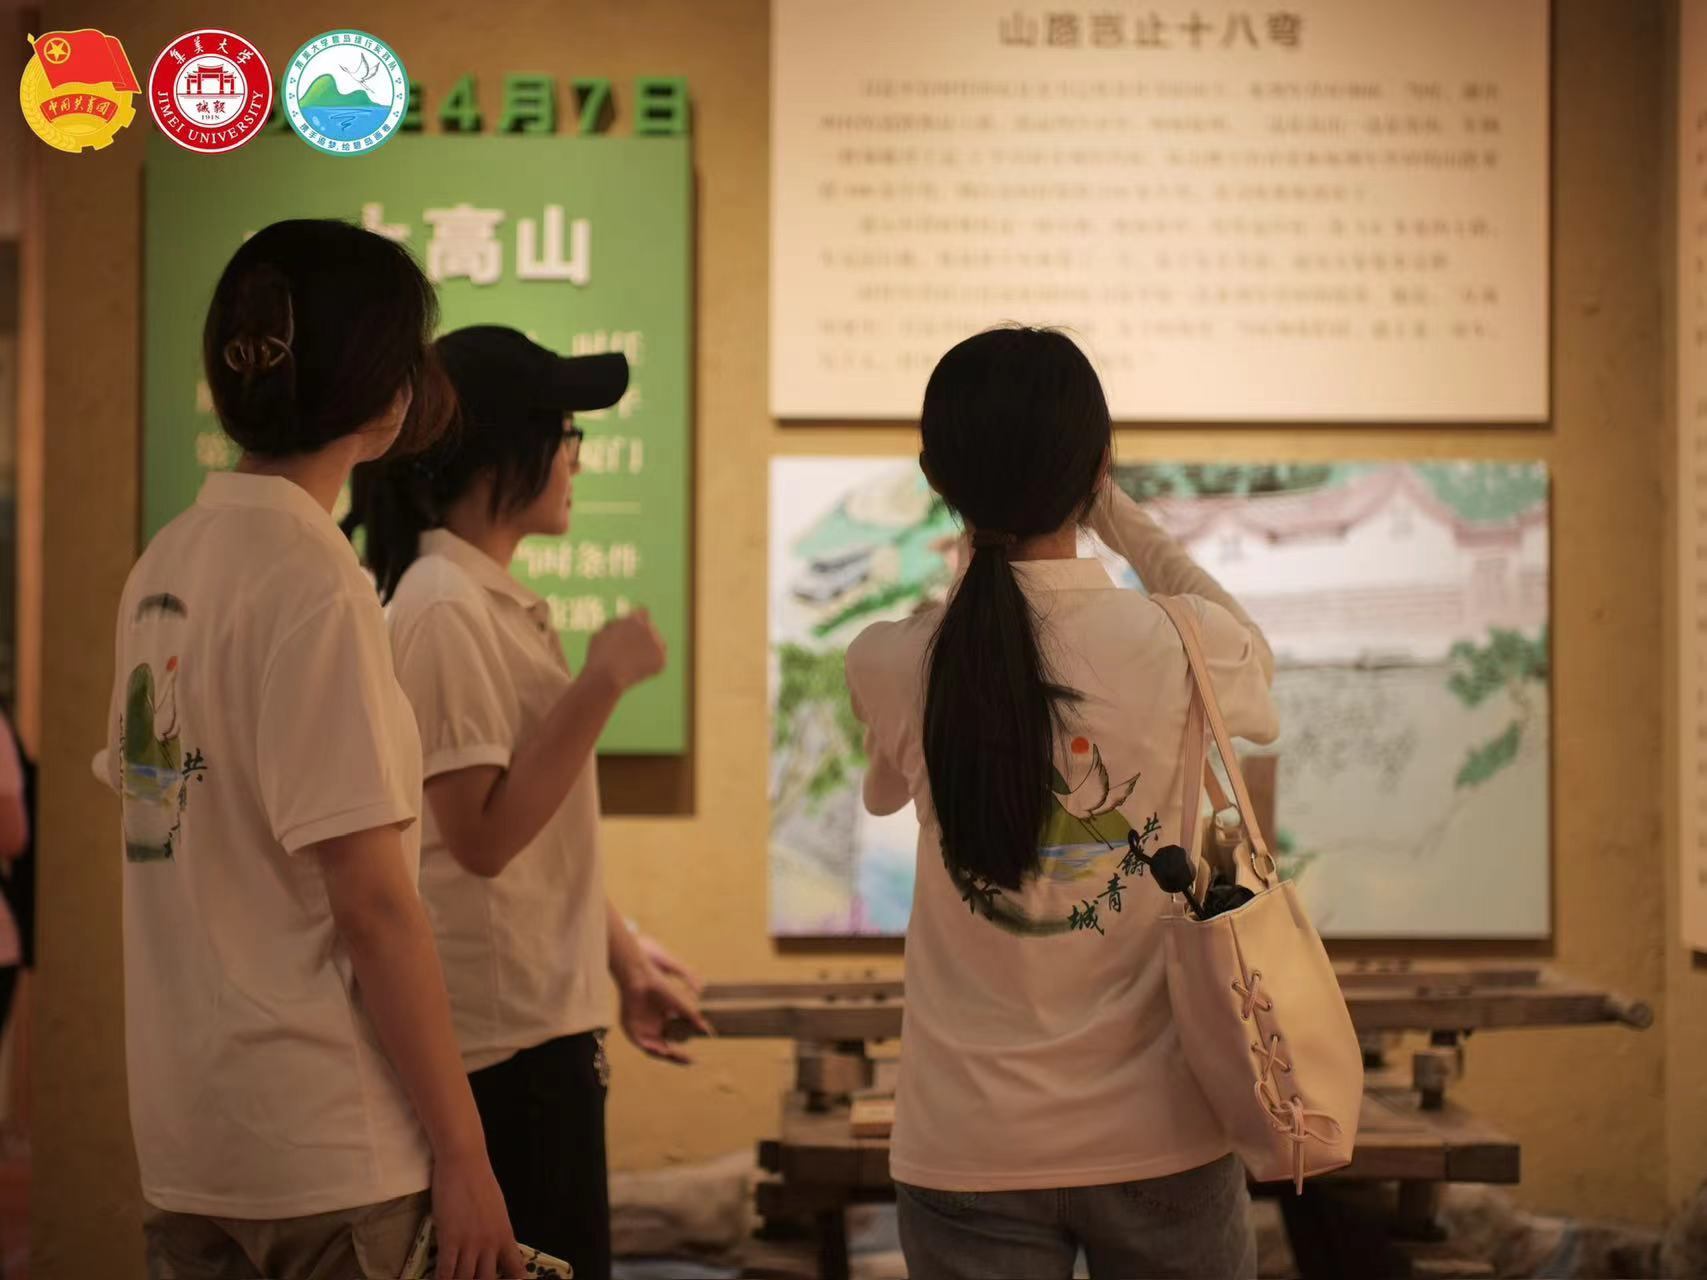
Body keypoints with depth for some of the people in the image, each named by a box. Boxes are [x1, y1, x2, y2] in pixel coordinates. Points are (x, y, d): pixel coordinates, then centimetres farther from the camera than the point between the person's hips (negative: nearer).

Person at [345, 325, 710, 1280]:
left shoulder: (496, 601, 14)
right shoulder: (444, 609, -16)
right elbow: (484, 835, -22)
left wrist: (623, 957, 21)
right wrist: (604, 682, -20)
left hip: (546, 1016, 10)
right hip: (505, 1033, -10)